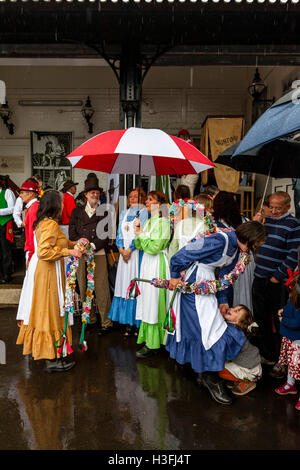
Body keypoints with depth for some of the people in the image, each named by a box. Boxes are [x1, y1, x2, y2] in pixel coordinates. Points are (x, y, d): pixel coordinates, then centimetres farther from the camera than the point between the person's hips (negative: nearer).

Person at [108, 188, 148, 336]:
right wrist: (121, 249, -2)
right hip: (124, 251, 5)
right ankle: (128, 323, 8)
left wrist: (130, 249, -13)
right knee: (124, 283, 2)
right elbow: (119, 233, 14)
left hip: (136, 251, -5)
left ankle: (137, 323, 0)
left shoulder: (143, 212, 2)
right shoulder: (124, 213, 20)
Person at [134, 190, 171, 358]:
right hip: (147, 263, 9)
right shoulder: (149, 221, 14)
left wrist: (141, 234, -11)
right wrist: (137, 232, -1)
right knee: (147, 301, 12)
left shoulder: (162, 222, -13)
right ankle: (149, 338, 23)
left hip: (157, 264, -9)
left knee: (154, 302, -4)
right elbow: (139, 246, 14)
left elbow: (153, 248, -20)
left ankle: (153, 344, 5)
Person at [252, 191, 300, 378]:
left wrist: (277, 276, -15)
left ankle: (280, 361, 18)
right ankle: (265, 353, 34)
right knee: (261, 319, 16)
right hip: (259, 279, 7)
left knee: (278, 323, 3)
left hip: (278, 283, -6)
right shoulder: (267, 221, 11)